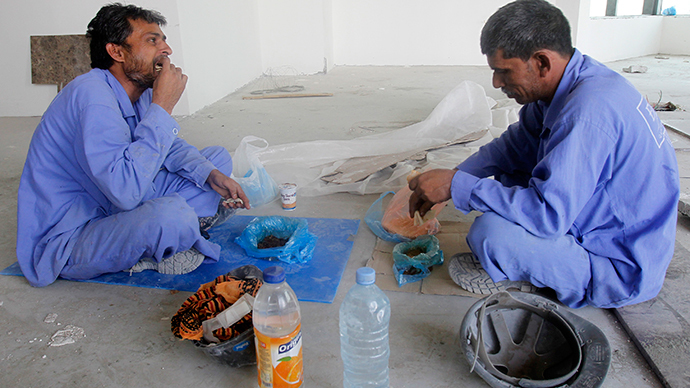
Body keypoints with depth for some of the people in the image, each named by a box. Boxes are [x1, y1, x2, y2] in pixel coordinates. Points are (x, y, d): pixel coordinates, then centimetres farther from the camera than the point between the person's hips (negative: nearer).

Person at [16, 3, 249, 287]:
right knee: (170, 214, -39)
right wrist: (162, 107, -29)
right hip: (64, 242, -9)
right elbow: (126, 191, -37)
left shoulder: (140, 92, 1)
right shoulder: (92, 96, -26)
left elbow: (169, 145, 15)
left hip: (116, 208, 9)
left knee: (218, 159, 9)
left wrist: (211, 175, -5)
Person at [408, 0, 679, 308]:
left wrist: (456, 187, -25)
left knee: (490, 232, -29)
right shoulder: (573, 80, 0)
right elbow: (515, 145, 11)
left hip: (622, 270, -9)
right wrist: (451, 178, 0)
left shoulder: (588, 112, -31)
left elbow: (547, 213, -33)